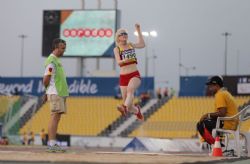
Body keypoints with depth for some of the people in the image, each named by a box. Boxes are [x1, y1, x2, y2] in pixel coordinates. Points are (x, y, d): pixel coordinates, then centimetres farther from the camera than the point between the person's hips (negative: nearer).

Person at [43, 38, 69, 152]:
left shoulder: (57, 60, 20)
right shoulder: (52, 61, -12)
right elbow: (46, 79, -16)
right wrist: (48, 88, 1)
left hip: (61, 93, 10)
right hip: (55, 93, -10)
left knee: (57, 117, 9)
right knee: (54, 117, -11)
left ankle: (52, 144, 12)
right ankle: (51, 144, -12)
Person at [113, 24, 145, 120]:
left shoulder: (130, 45, 15)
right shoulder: (117, 49, 5)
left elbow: (142, 45, 1)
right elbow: (118, 62, -10)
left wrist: (138, 31, 4)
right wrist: (124, 60, -33)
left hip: (135, 75, 0)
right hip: (123, 76, 0)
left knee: (130, 89, -35)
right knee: (127, 103, 1)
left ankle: (125, 108, -55)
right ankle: (137, 110, 33)